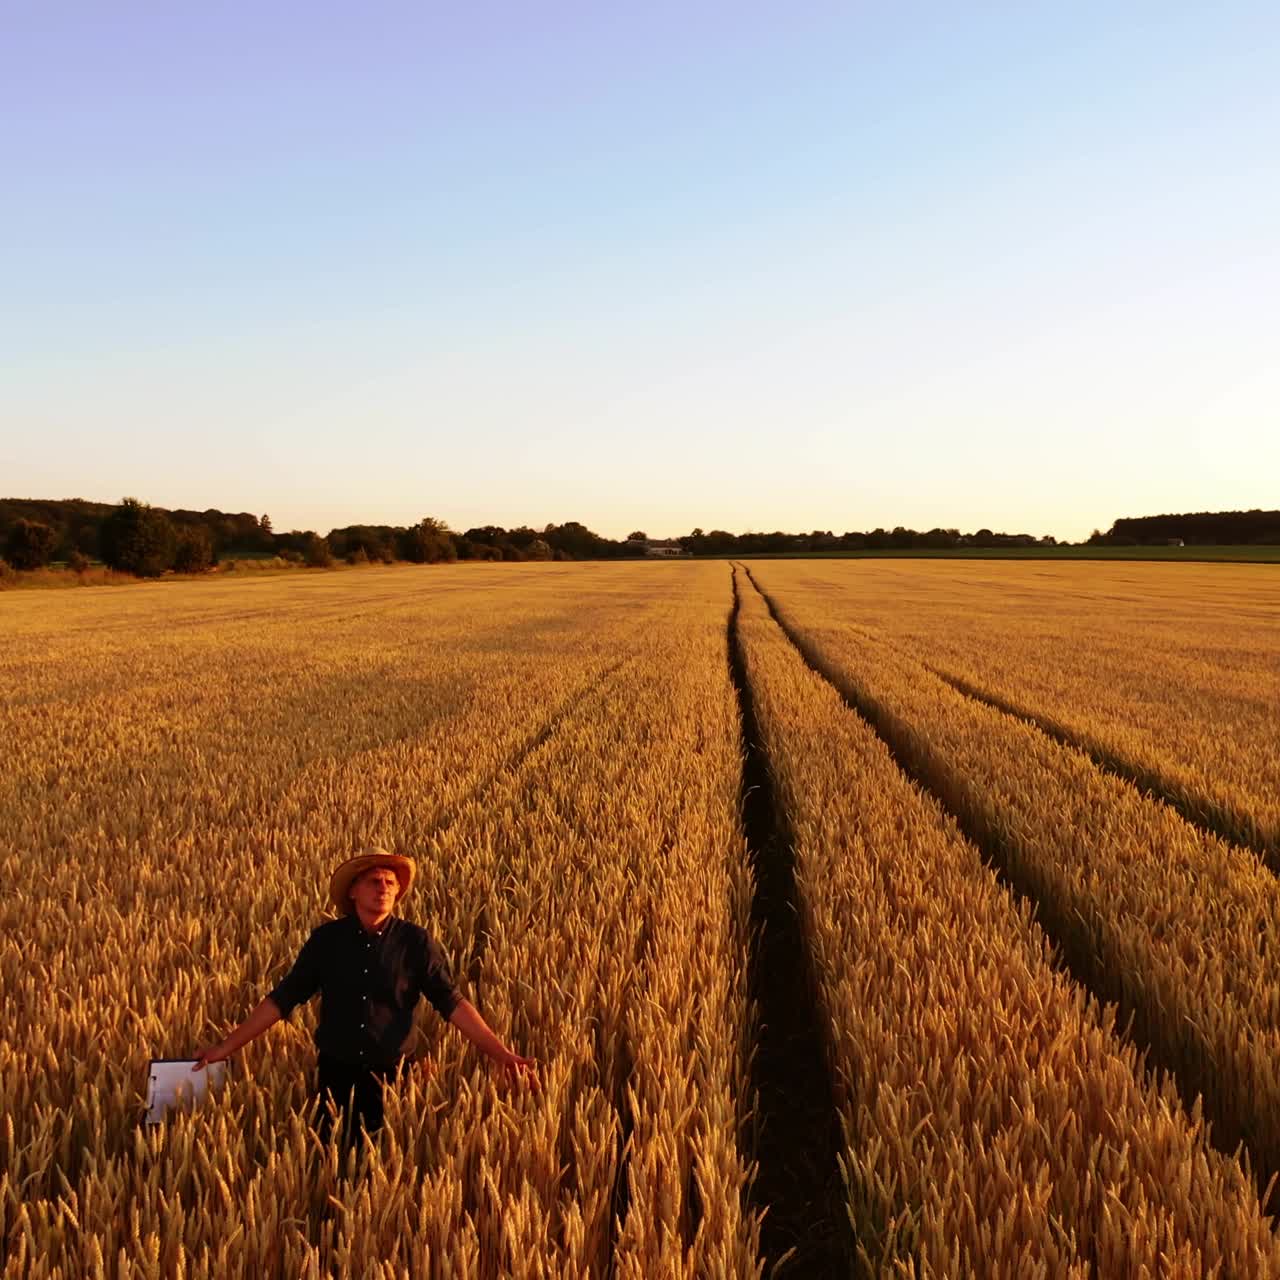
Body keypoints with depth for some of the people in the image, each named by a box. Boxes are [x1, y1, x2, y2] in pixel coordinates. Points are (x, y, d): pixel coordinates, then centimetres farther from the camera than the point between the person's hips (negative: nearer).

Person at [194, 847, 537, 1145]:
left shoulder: (416, 943, -8)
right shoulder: (326, 939, -4)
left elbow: (451, 1002, -9)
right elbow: (284, 997, 0)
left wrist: (502, 1054, -17)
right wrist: (228, 1046, -3)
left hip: (386, 1074, -1)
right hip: (335, 1071, 1)